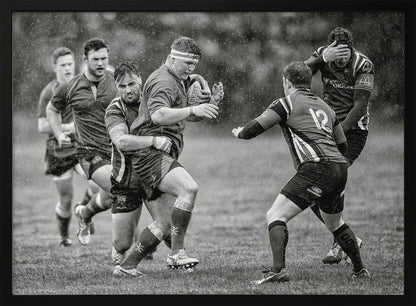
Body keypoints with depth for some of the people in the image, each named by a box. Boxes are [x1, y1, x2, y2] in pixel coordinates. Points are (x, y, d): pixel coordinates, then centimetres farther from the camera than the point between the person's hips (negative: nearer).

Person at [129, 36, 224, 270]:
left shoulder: (180, 81, 22)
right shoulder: (164, 82, -12)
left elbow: (190, 117, 29)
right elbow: (157, 115, -31)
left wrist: (211, 102, 10)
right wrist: (193, 109, -40)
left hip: (162, 154, 11)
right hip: (152, 153, -11)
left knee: (163, 225, 12)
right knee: (189, 188, -30)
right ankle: (177, 253, -28)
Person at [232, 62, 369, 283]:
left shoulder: (287, 103, 4)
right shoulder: (323, 106, 24)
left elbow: (254, 128, -1)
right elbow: (343, 145, 29)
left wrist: (239, 132, 21)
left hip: (317, 168, -7)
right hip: (340, 168, 8)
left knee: (275, 216, -9)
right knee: (334, 223, 29)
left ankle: (278, 269, -25)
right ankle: (359, 269, 35)